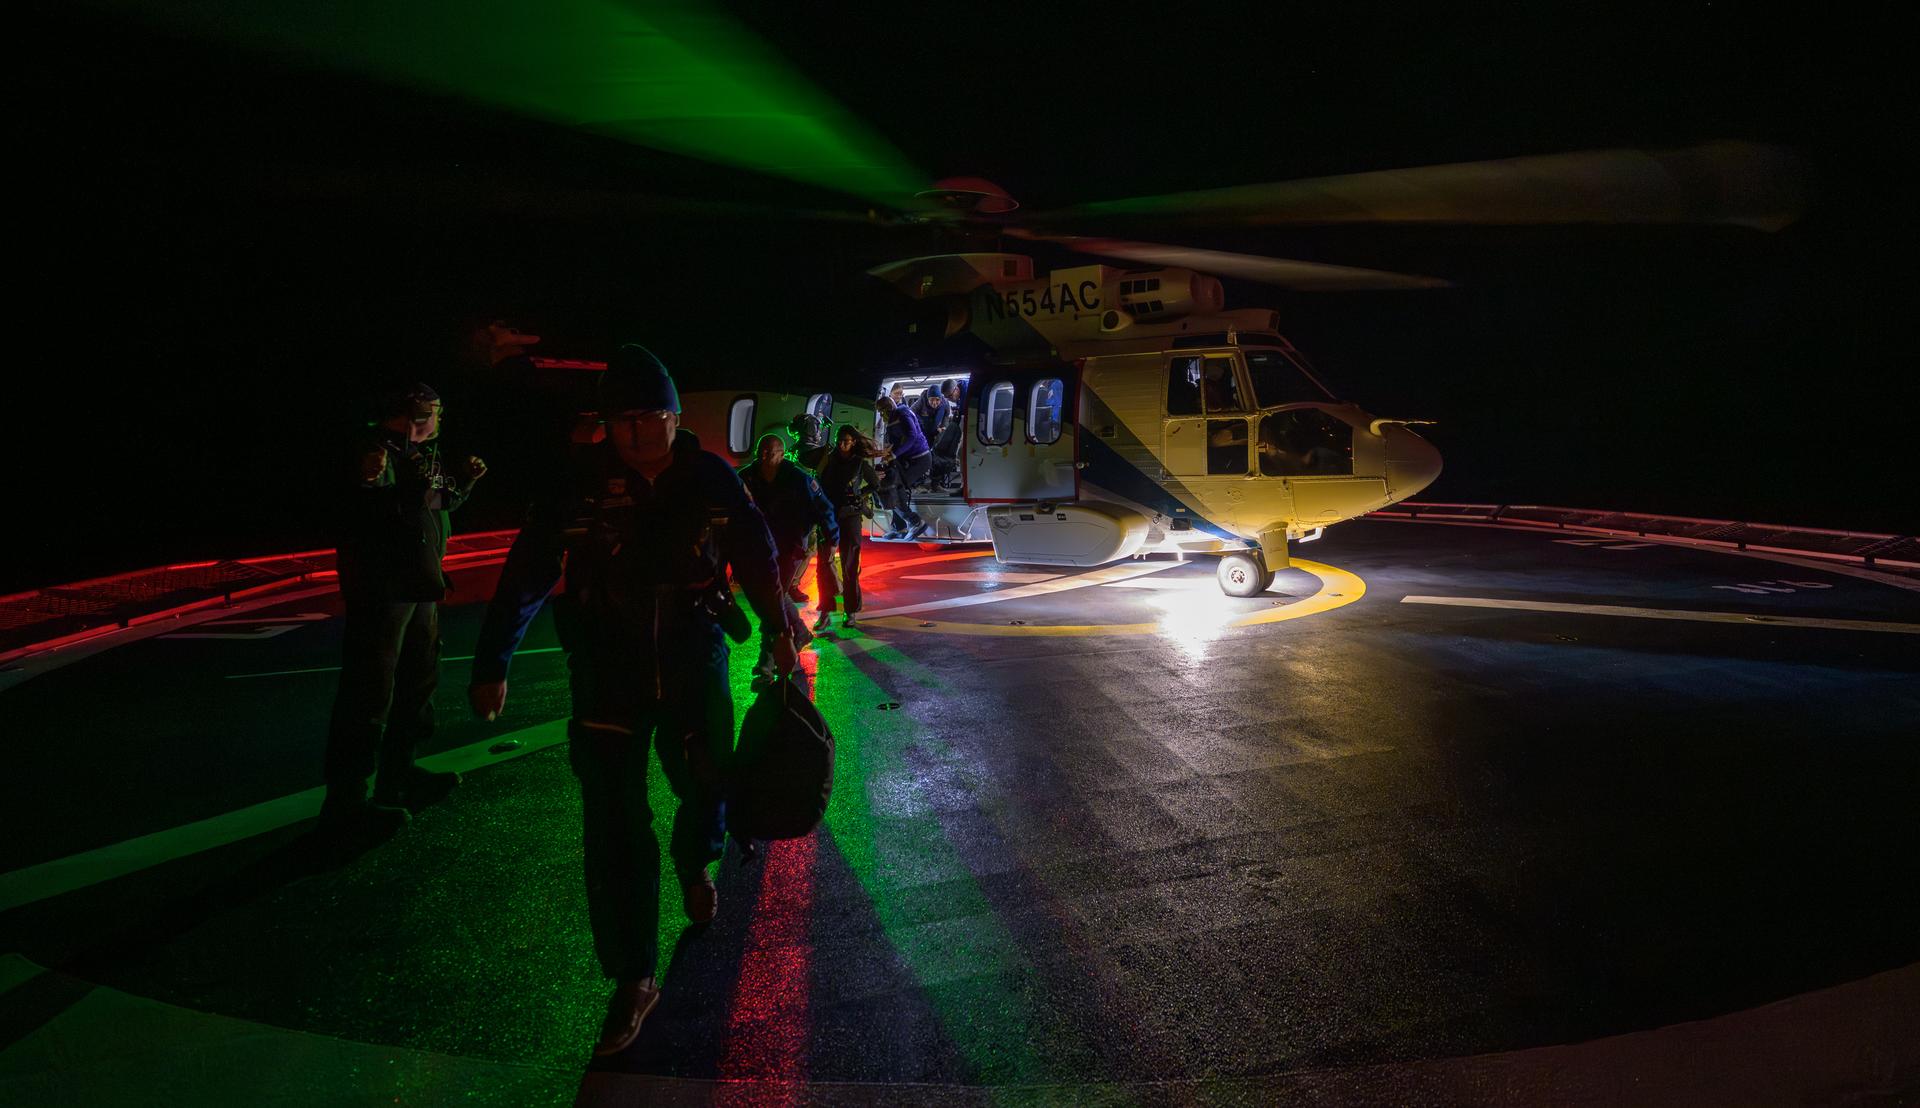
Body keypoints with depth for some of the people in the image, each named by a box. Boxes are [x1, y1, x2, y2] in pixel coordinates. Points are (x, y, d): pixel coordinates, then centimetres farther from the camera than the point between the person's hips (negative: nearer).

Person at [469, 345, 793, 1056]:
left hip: (695, 664, 2)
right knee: (614, 827, -2)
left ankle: (694, 864, 52)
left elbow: (756, 557, 6)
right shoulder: (581, 481, -11)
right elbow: (527, 575, -8)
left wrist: (778, 631, 11)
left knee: (707, 783, 15)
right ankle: (633, 979, 12)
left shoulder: (712, 479, -7)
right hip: (606, 672, -1)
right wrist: (492, 665, -7)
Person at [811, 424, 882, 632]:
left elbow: (875, 485, 14)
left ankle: (850, 611, 10)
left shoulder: (860, 463, 1)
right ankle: (826, 612, -3)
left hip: (849, 516, -2)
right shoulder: (830, 460, 7)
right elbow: (821, 486, 12)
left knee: (849, 566, 2)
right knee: (823, 563, -7)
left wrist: (858, 495, 0)